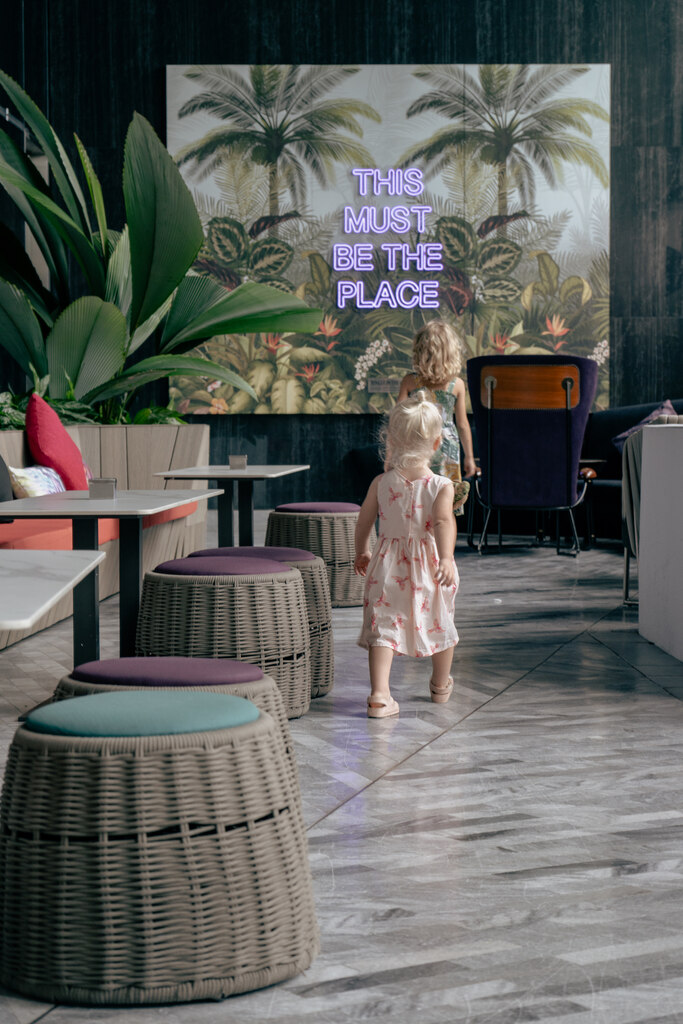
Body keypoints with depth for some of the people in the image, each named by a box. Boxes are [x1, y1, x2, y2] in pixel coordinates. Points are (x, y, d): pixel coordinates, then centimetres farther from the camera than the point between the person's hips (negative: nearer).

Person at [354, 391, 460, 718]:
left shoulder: (381, 483, -3)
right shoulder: (442, 486, -9)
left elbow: (363, 522, 5)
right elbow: (443, 522, -25)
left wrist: (361, 553, 20)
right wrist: (447, 558, -31)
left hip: (388, 565, 1)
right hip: (428, 567, 0)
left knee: (383, 625, 0)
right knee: (439, 623, 20)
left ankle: (379, 694, -15)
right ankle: (441, 685, 38)